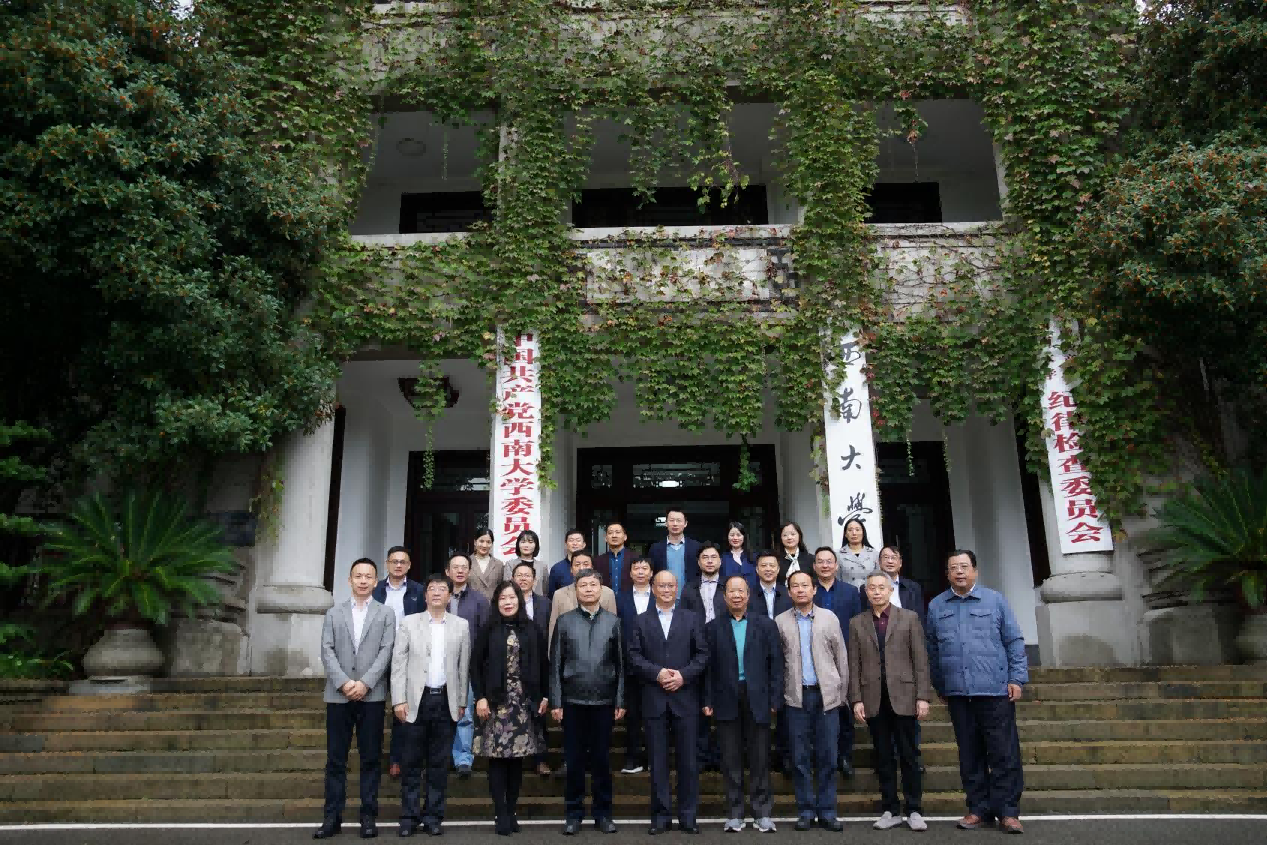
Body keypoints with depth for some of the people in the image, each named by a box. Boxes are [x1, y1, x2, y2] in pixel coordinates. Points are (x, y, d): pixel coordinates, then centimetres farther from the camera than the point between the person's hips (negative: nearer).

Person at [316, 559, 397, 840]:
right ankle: (332, 817, 11)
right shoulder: (334, 613, 12)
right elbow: (327, 651, 2)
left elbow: (386, 651, -2)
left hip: (371, 695, -1)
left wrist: (365, 683, -13)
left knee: (371, 758, 3)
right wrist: (344, 683, -12)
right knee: (335, 759, 4)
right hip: (338, 695, 1)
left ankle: (369, 816, 10)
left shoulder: (386, 613, 8)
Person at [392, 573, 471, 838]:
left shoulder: (461, 625, 6)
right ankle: (410, 817, 13)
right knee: (413, 762, 4)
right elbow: (398, 663, 0)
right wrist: (399, 700, -7)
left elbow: (464, 667, 6)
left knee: (439, 763, 7)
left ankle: (433, 816, 15)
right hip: (417, 699, -1)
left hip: (446, 701, 1)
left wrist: (462, 702, 3)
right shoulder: (409, 623, 3)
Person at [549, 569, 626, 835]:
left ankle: (603, 812, 20)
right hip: (573, 701, 0)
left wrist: (620, 701, 0)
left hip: (604, 701, 0)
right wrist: (555, 702, -3)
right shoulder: (564, 621, 2)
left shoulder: (613, 621, 4)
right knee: (574, 760, 6)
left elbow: (621, 664, 4)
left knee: (601, 759, 8)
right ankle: (574, 813, 18)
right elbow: (555, 664, 2)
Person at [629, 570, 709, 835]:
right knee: (657, 761, 5)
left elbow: (703, 654, 1)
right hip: (654, 699, 0)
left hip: (685, 697, 0)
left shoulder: (692, 619, 8)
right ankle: (660, 815, 14)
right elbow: (635, 656, 0)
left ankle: (688, 815, 13)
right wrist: (657, 673, -14)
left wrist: (683, 675, -12)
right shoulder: (641, 621, 9)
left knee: (688, 759, 3)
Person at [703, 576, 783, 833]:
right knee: (730, 759, 6)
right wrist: (707, 701, -3)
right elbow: (707, 666, 3)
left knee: (760, 758, 5)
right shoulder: (713, 628, 5)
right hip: (726, 700, 0)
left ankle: (762, 812, 14)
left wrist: (775, 699, -4)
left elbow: (776, 663, 3)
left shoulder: (765, 625, 5)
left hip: (757, 699, 0)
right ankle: (734, 814, 14)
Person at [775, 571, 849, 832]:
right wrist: (778, 695, -2)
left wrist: (842, 693, 4)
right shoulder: (780, 621, 3)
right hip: (796, 696, 0)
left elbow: (841, 657, 6)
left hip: (827, 695, 0)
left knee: (827, 757, 4)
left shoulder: (829, 618, 4)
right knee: (801, 758, 5)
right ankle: (806, 811, 14)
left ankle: (827, 811, 13)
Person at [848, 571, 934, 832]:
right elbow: (854, 664, 5)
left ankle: (913, 810, 13)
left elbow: (920, 660, 1)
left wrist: (923, 696, -6)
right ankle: (890, 810, 15)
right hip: (873, 700, 1)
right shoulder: (857, 623, 8)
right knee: (883, 758, 7)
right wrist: (856, 699, -2)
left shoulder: (909, 618, 4)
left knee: (909, 756, 4)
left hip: (904, 697, -1)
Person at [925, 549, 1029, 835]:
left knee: (1004, 754, -1)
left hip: (995, 690, -2)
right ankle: (979, 809, 18)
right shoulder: (936, 606, 10)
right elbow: (932, 651, 13)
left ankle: (1008, 811, 8)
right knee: (970, 755, 8)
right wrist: (940, 687, 13)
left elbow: (1014, 641, 4)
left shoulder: (994, 600, 5)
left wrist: (1017, 678, -3)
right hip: (957, 693, 2)